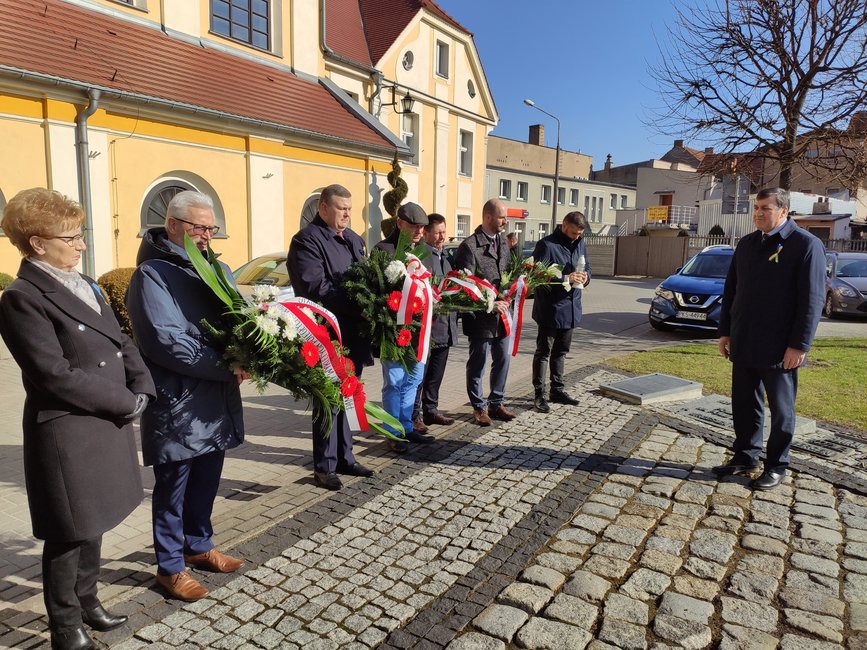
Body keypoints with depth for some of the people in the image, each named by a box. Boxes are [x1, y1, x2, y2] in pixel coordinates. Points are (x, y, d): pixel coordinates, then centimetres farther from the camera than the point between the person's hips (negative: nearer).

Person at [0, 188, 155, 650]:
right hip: (67, 435, -7)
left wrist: (141, 391, -5)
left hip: (107, 426, 8)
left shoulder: (85, 286, 11)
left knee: (91, 523, 21)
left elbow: (122, 343, 11)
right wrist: (127, 402, -15)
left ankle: (86, 600, 39)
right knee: (69, 534, 8)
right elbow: (57, 376, -21)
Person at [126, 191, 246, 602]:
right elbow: (168, 342, -20)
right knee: (173, 487, 8)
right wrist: (227, 367, -19)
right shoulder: (153, 274, -12)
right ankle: (169, 567, 25)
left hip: (216, 401, 7)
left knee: (206, 480, 19)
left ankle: (199, 546, 38)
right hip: (177, 403, -7)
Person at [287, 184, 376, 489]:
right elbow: (315, 286, -20)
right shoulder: (307, 240, -9)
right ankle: (325, 466, 13)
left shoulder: (354, 240, 17)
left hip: (353, 333, 8)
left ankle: (344, 457, 26)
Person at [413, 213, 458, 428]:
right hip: (427, 326, -8)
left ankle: (430, 410, 28)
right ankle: (414, 416, 10)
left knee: (436, 374, 16)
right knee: (419, 374, 1)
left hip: (445, 327, 9)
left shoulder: (444, 259, 19)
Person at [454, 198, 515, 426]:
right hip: (480, 316, -7)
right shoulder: (469, 246, -12)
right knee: (477, 363, 6)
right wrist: (490, 304, -17)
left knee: (502, 360, 14)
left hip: (502, 313, 7)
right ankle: (479, 407, 21)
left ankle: (496, 403, 30)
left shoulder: (503, 242, 11)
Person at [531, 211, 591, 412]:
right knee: (543, 352, 1)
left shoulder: (579, 244, 9)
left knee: (561, 351, 17)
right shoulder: (547, 245, -15)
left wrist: (585, 276, -2)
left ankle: (557, 390, 29)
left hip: (571, 307, 8)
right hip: (550, 308, -8)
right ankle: (540, 394, 7)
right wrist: (566, 278, -24)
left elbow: (586, 267, 22)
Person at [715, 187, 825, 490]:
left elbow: (812, 299, -12)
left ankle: (776, 466, 21)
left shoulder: (806, 245, -8)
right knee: (744, 405, 13)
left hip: (780, 349, -5)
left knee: (781, 409, 8)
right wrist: (725, 331, 10)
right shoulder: (746, 244, 10)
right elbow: (731, 291, 14)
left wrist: (799, 345, -15)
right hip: (743, 346, 6)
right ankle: (745, 457, 28)